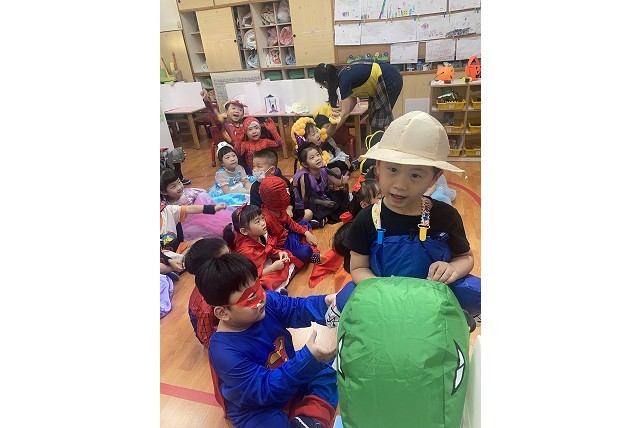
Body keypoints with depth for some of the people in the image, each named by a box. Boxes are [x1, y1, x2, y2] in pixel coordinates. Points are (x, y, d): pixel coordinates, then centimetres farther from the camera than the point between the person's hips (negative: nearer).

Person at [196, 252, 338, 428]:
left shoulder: (267, 300, -15)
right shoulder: (225, 352, -33)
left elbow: (296, 309, -15)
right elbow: (266, 390, -33)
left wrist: (327, 302, -37)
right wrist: (309, 358, -44)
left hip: (290, 373, 7)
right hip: (257, 408, -6)